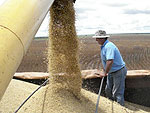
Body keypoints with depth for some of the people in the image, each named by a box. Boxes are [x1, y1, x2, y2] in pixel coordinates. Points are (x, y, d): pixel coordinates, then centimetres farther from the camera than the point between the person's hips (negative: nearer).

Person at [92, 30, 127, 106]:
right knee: (108, 90, 19)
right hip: (111, 72, 10)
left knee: (117, 93, -3)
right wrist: (104, 70, 24)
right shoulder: (103, 46, 7)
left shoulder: (109, 46, -26)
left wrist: (105, 73, -25)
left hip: (119, 72, -10)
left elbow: (110, 61, -35)